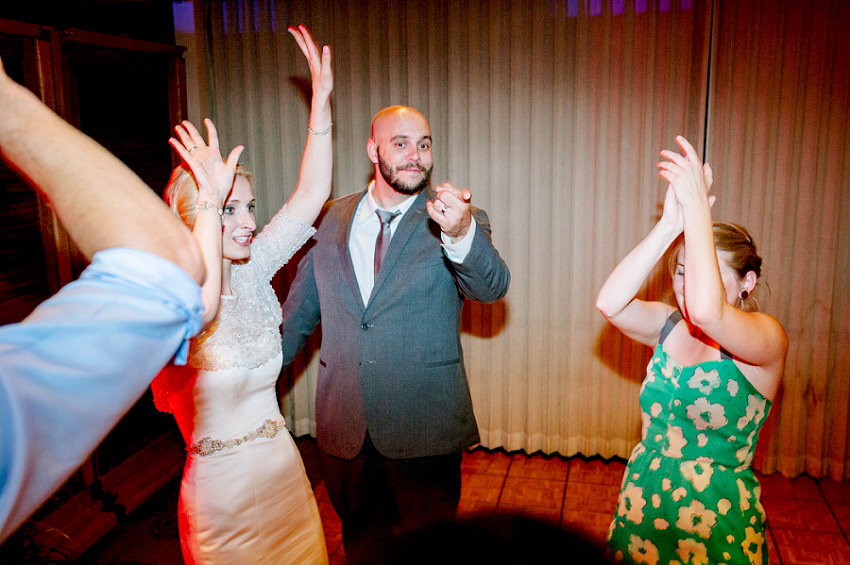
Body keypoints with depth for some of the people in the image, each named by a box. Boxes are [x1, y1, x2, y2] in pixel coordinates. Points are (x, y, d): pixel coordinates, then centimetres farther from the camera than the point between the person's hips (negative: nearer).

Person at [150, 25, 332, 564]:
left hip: (285, 466, 6)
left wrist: (322, 101, -10)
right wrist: (211, 201, -37)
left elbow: (312, 194, -4)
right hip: (221, 485, -5)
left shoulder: (252, 272, -2)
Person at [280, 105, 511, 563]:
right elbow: (300, 310, 13)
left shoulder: (459, 219, -6)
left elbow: (492, 287, -24)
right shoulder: (333, 218, 3)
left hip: (423, 428, -3)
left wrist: (461, 233, -42)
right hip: (343, 429, 3)